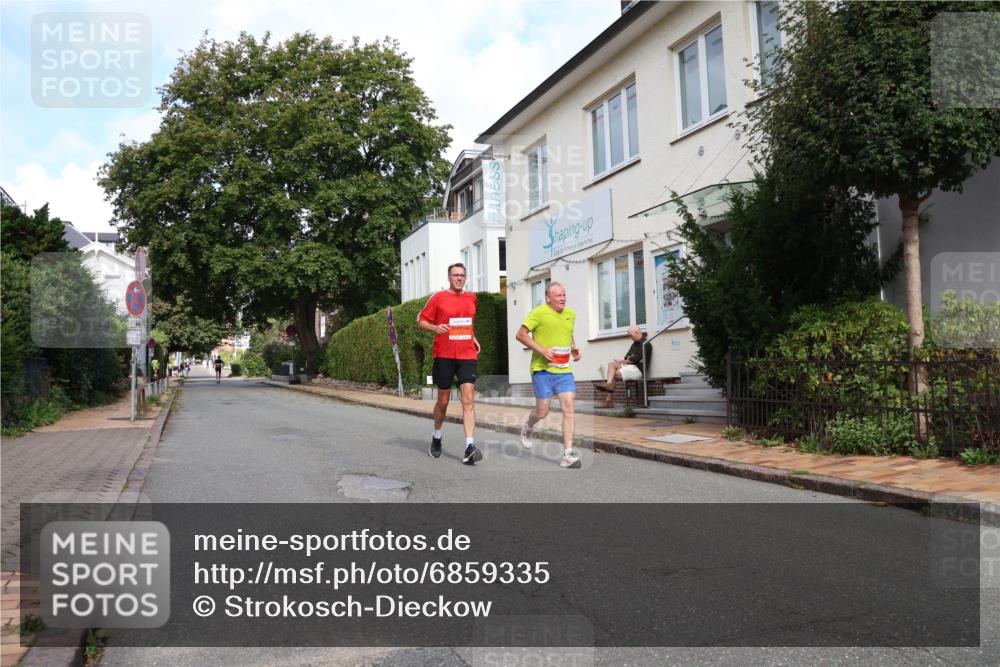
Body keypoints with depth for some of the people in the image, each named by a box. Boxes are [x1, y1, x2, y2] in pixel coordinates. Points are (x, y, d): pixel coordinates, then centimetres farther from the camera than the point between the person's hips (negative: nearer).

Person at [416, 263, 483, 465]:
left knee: (469, 400, -12)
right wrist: (435, 327, -17)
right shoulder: (438, 297, 0)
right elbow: (421, 322, 2)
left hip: (467, 356, 2)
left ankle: (470, 448, -17)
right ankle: (436, 437, 35)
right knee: (443, 401, 10)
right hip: (444, 356, -2)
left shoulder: (471, 298, 12)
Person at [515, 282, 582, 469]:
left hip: (564, 369, 5)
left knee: (569, 408, -8)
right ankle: (527, 428, 39)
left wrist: (574, 348, 9)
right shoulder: (539, 313, -8)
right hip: (542, 369, -5)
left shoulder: (571, 314, 11)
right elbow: (520, 335, -9)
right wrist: (542, 350, -17)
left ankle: (568, 453, -5)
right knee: (542, 411, 3)